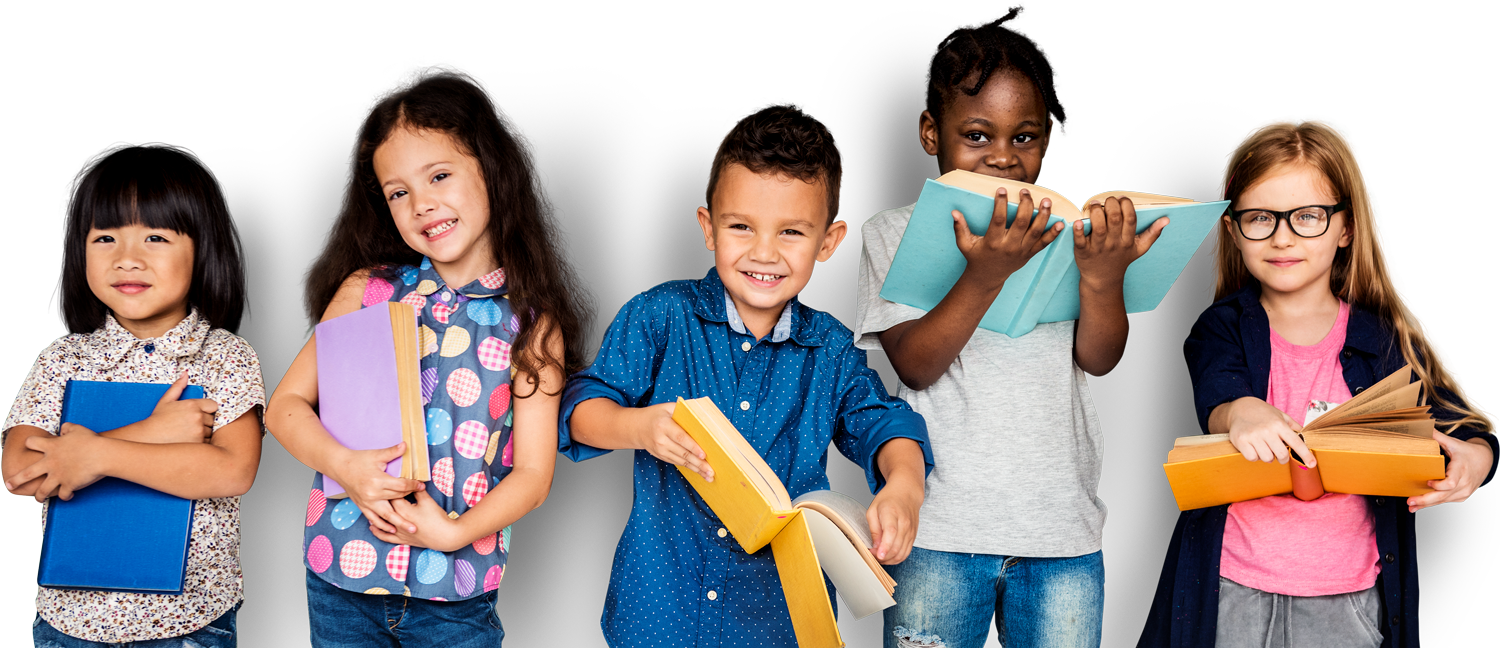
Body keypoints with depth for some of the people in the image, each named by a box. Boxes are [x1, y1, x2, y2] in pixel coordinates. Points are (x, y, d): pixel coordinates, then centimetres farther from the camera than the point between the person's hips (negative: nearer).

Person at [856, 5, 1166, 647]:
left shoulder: (1069, 228, 7)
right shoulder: (894, 232, 1)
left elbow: (1099, 358, -1)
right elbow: (915, 364, -10)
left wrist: (1103, 276, -20)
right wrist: (985, 274, -23)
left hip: (1062, 526, 2)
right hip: (940, 528, -2)